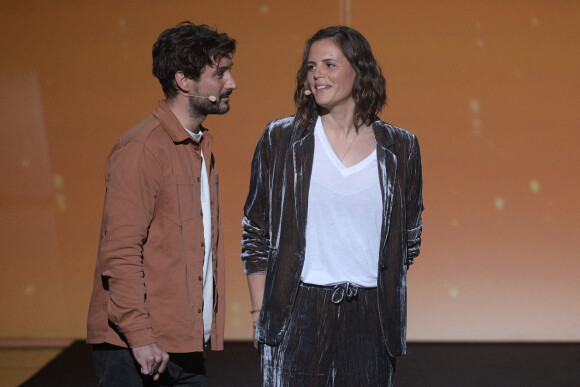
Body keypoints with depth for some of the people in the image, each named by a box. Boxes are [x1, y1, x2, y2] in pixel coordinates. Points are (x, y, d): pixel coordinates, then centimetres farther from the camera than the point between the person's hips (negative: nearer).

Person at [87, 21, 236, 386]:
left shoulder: (200, 146, 17)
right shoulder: (142, 149, -12)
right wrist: (139, 335, -21)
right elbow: (120, 252, -17)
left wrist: (207, 328, 15)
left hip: (186, 346, 8)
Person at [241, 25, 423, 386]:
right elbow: (256, 229, 4)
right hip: (298, 312, -1)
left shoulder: (400, 147, 4)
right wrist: (260, 312, 0)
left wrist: (390, 308, 9)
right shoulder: (281, 139, 1)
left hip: (370, 316, 1)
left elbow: (409, 237, 13)